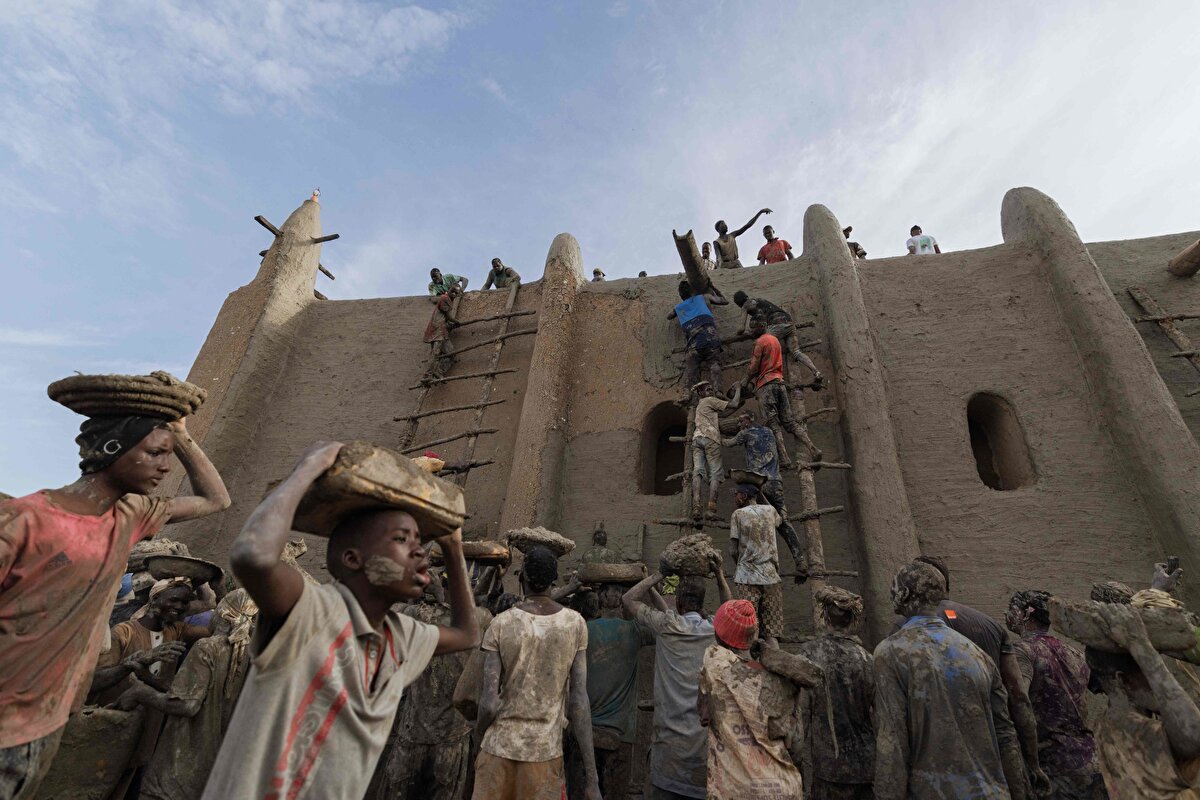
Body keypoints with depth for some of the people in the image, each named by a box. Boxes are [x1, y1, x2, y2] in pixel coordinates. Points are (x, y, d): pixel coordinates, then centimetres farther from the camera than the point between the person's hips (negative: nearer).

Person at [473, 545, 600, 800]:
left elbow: (489, 702, -12)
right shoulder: (576, 624, -8)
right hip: (546, 751, 1)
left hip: (500, 748, 0)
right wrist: (591, 777, -3)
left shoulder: (501, 624, -11)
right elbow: (578, 702, -8)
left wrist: (480, 740, 8)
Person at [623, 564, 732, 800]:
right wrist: (720, 575, 19)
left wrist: (659, 574, 6)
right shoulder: (717, 629, -1)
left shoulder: (667, 625, -9)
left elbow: (628, 599, 5)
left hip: (672, 737, -3)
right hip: (709, 737, 3)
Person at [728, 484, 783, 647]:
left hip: (746, 578, -3)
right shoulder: (770, 510, 10)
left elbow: (733, 550, -2)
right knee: (772, 633, 5)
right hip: (771, 576, 3)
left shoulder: (738, 514, 0)